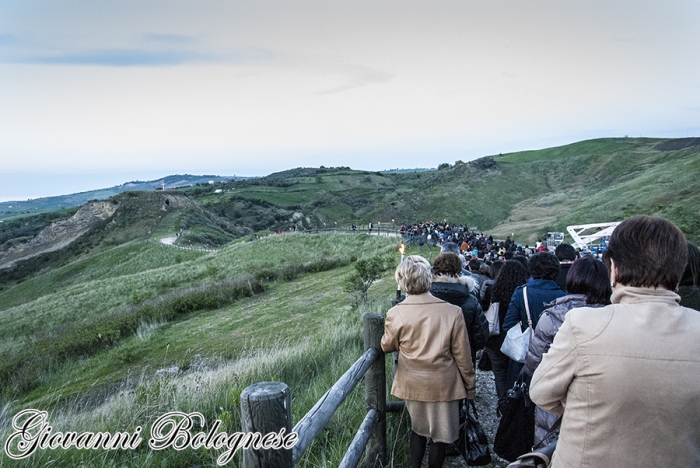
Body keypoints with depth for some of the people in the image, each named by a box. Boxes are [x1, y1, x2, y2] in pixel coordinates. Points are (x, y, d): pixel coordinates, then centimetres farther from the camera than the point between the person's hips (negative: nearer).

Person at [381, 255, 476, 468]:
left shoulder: (395, 314, -17)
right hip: (443, 385, -2)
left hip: (412, 384, 2)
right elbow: (462, 355, -11)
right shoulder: (452, 312, -20)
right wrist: (470, 385, 4)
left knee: (417, 428, 25)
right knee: (441, 435, 17)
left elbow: (387, 346, 2)